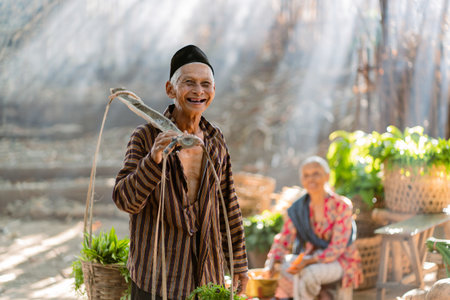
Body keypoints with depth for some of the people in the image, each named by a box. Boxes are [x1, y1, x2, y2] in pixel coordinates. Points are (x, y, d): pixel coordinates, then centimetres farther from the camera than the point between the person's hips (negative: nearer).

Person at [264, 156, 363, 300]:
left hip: (340, 260, -5)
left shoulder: (342, 206, -15)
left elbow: (337, 248, -18)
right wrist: (272, 264, -23)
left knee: (308, 273, -35)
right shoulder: (298, 209, -1)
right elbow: (283, 241, -3)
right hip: (312, 260, 5)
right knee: (284, 265, -27)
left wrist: (308, 262, -31)